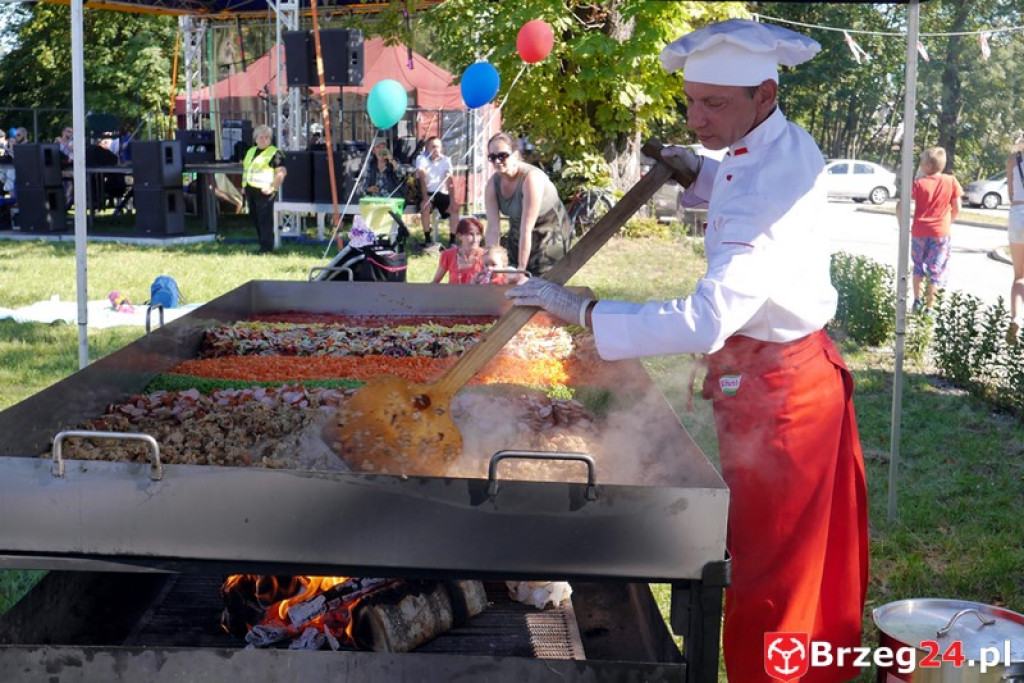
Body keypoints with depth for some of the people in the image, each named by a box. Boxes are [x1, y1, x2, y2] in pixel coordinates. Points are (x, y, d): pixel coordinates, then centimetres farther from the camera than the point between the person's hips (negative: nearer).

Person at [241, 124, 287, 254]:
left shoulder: (275, 153, -6)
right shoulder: (250, 151, 19)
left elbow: (282, 172, -13)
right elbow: (245, 169, 29)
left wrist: (273, 187, -19)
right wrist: (244, 186, 20)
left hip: (264, 190, -8)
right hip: (250, 190, 8)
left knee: (264, 219, -7)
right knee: (255, 217, 13)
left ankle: (266, 246, -2)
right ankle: (263, 242, 23)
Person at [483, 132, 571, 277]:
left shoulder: (531, 178, -29)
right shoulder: (493, 184, -10)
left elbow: (527, 228, -30)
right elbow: (493, 229, -12)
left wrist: (521, 268, -30)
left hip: (549, 236, -6)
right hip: (517, 237, 6)